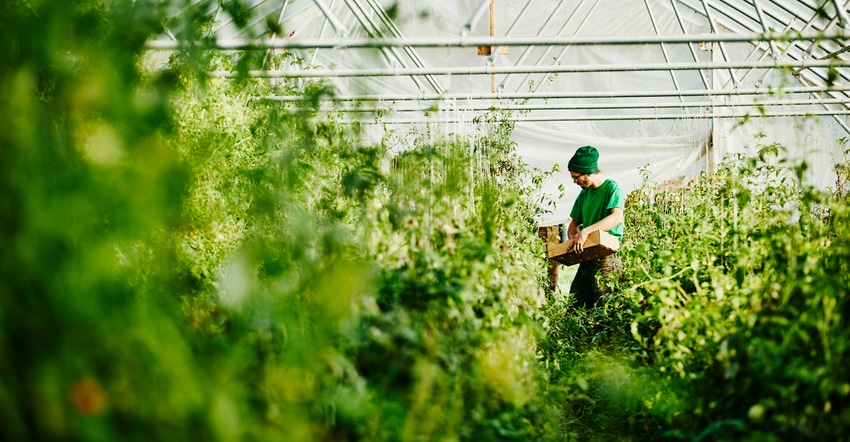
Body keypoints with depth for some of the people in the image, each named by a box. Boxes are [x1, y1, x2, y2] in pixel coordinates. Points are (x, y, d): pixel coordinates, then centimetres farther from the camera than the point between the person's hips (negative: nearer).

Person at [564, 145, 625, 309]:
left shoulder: (612, 188, -6)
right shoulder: (584, 194, 18)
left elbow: (617, 217, -22)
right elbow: (574, 224, 23)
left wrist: (587, 230, -30)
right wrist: (573, 238, -1)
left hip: (606, 259, -8)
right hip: (587, 258, 8)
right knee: (575, 307, 4)